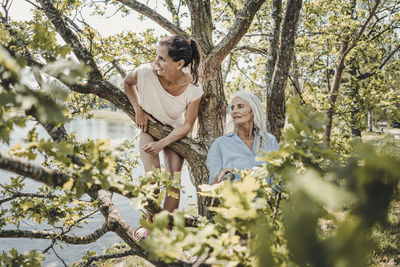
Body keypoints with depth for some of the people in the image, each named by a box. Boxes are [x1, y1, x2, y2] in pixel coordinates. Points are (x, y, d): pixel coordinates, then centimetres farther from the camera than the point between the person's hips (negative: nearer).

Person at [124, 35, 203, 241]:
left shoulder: (193, 89, -29)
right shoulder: (145, 72, -30)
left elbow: (187, 125, -17)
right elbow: (127, 83, -4)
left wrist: (162, 144, -24)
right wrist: (138, 110, -14)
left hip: (174, 132, 1)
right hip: (148, 126, 0)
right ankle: (149, 223, 8)